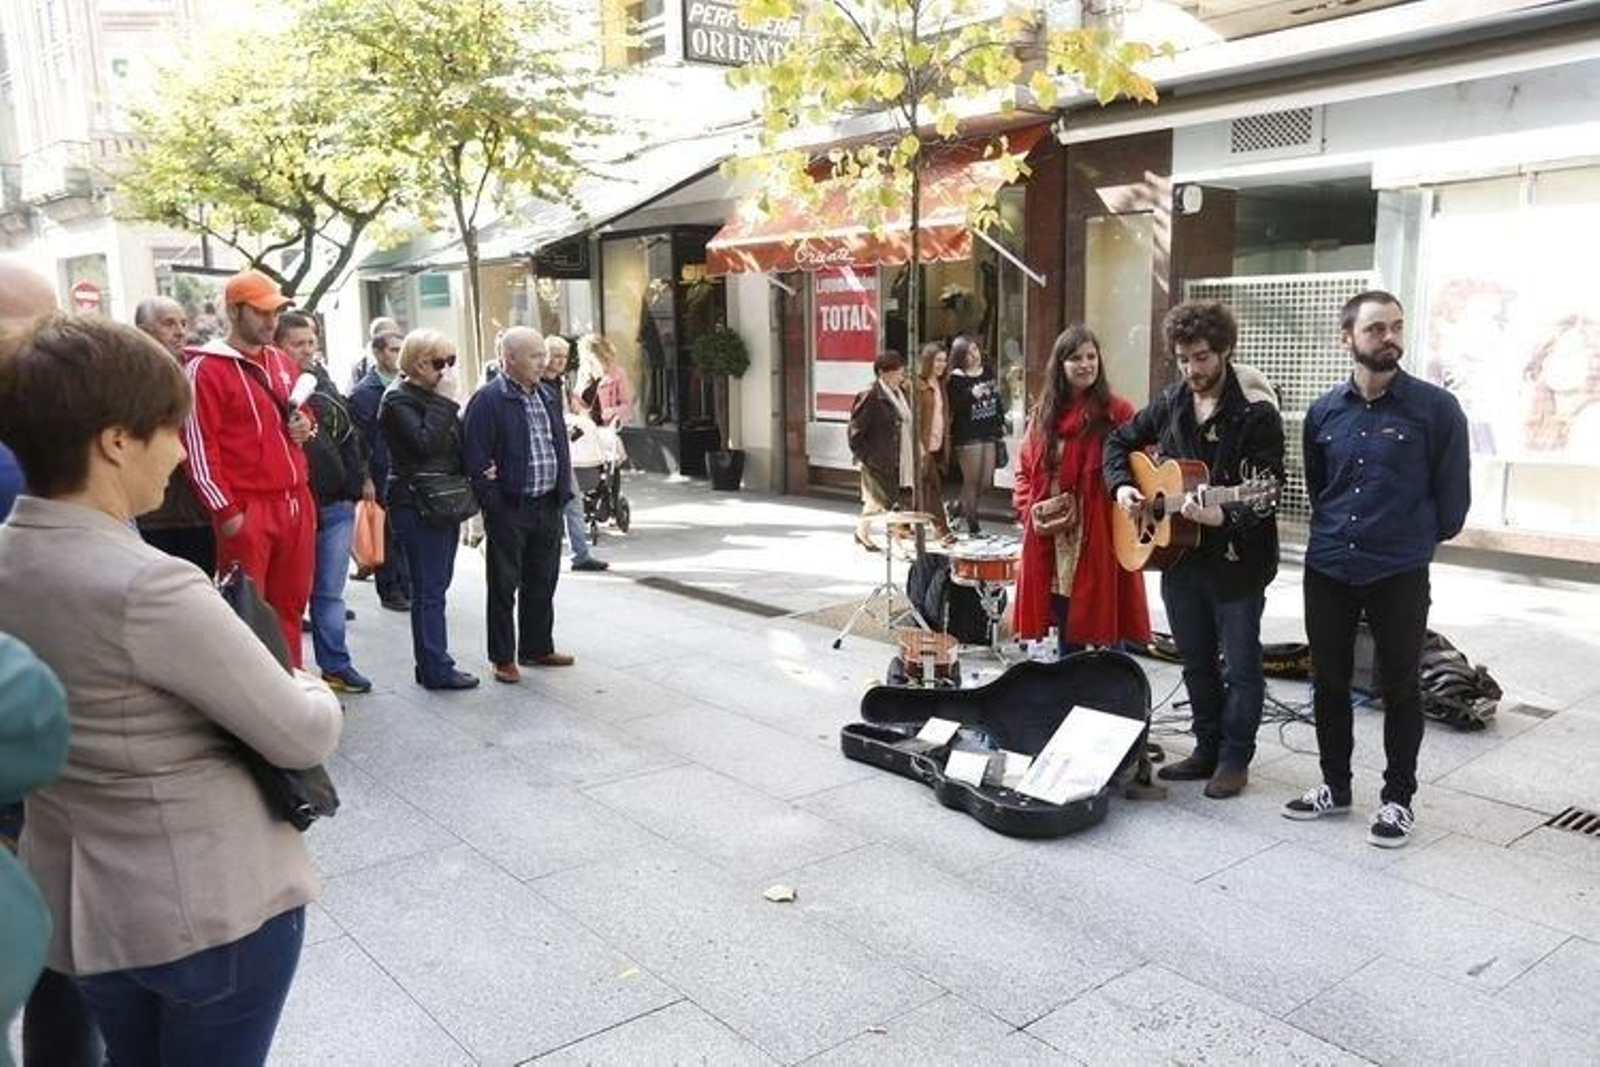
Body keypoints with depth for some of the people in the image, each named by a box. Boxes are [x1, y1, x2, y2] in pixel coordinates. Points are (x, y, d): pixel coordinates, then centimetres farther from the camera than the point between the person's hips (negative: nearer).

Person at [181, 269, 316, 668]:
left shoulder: (283, 362, 14)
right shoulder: (206, 368, -7)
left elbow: (304, 412, 30)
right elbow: (199, 447, -12)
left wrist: (305, 426, 5)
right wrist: (225, 512, -14)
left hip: (296, 502, 7)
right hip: (246, 509, -6)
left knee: (289, 607, 13)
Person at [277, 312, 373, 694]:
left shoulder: (324, 383, 13)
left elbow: (348, 436, 18)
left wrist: (358, 481, 14)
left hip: (335, 504, 5)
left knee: (330, 592, 13)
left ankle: (336, 666, 22)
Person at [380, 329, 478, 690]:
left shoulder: (435, 398, 16)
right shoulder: (398, 401, -9)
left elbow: (457, 446, 24)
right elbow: (424, 442, -24)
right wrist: (444, 401, -18)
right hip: (417, 507, -8)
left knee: (435, 586, 11)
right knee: (429, 589, -6)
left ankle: (431, 664, 17)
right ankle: (437, 669, -1)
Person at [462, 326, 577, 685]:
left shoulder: (548, 396, 12)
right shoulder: (487, 400, -11)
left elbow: (561, 447, 17)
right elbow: (477, 458, -14)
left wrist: (562, 492, 8)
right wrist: (494, 504, -16)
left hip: (548, 506, 7)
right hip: (508, 510, -7)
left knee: (542, 582, 16)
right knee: (504, 586, 3)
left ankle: (538, 648, 29)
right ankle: (503, 658, 13)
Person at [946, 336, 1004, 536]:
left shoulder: (987, 373, 10)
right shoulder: (956, 379, -8)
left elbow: (997, 400, 19)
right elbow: (954, 407, -17)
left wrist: (1001, 424, 18)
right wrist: (972, 395, -27)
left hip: (989, 434, 6)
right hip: (968, 437, -6)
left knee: (986, 482, 7)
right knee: (971, 481, -1)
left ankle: (959, 508, 29)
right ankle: (972, 526, 7)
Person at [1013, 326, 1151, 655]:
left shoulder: (1117, 413, -2)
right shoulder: (1043, 413, 11)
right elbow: (1025, 469, 16)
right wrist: (1029, 509, 2)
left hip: (1100, 541, -4)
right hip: (1051, 545, 4)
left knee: (1106, 630, -2)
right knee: (1066, 636, 13)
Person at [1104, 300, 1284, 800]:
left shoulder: (1256, 412, -13)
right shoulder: (1171, 402, 6)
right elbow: (1120, 441, 18)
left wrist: (1223, 517, -34)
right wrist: (1122, 486, 1)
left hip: (1236, 561, -6)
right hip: (1178, 556, 6)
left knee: (1240, 665, 6)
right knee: (1195, 661, 16)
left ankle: (1235, 758, 20)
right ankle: (1207, 749, 30)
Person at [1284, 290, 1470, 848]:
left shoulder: (1436, 408, -8)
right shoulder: (1324, 411, 2)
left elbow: (1452, 494, -1)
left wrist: (1419, 540, 8)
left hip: (1399, 574, -3)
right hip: (1327, 570, 4)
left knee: (1399, 688, 7)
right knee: (1328, 681, 12)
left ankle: (1398, 798, 22)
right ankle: (1335, 785, 28)